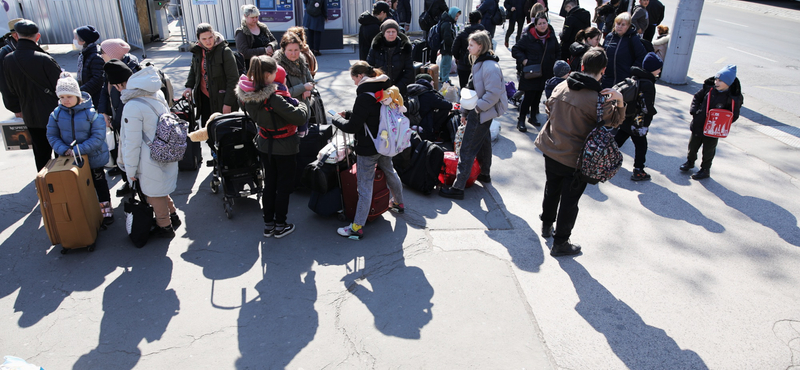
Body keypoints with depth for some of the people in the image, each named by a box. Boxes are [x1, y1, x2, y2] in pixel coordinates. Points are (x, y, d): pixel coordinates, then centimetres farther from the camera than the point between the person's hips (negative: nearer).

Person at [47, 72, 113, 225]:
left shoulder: (91, 113, -20)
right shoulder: (57, 113, -7)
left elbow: (98, 137, -22)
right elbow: (52, 135, -2)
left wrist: (79, 150, -26)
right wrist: (64, 149, -19)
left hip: (93, 157, -4)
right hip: (70, 160, 4)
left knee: (99, 183, 14)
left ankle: (106, 209, 28)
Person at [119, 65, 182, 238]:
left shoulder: (132, 106, -26)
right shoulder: (157, 94, -2)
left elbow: (133, 143, -21)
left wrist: (130, 170, -9)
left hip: (152, 160, -8)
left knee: (153, 194, 13)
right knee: (160, 189, 26)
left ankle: (165, 227, 29)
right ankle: (172, 216, 42)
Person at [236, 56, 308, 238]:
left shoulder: (248, 93, -8)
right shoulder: (273, 97, -31)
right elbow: (300, 118, -30)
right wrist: (302, 105, -7)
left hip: (264, 145, 7)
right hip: (285, 147, -7)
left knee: (269, 183, 19)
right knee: (284, 185, 10)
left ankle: (268, 224, 30)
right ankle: (280, 226, 22)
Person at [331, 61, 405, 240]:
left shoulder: (365, 96, -24)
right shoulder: (385, 89, 3)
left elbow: (352, 127, -21)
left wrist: (337, 118, -3)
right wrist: (348, 113, 10)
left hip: (368, 148, -9)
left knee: (365, 186, -4)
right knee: (389, 172, 29)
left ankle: (357, 227, 3)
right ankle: (399, 203, 51)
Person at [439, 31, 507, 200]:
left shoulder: (490, 66, -22)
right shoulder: (479, 63, 11)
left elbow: (493, 94, -26)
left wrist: (476, 108, -21)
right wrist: (465, 111, 17)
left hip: (480, 114, -10)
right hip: (477, 112, 10)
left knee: (467, 150, -8)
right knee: (483, 143, 24)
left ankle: (458, 187, -3)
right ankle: (485, 174, 43)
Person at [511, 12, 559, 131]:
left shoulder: (552, 37, 5)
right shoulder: (528, 37, -11)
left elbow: (557, 52, 20)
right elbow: (515, 50, -5)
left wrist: (554, 64, 9)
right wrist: (523, 60, -16)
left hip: (546, 73, 5)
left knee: (538, 96, 15)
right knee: (529, 96, -7)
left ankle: (533, 116, 32)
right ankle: (521, 120, 3)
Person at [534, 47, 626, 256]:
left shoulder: (562, 87, -4)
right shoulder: (599, 99, -21)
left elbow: (550, 108, 14)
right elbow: (614, 122, -4)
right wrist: (619, 101, -16)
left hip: (551, 151, 6)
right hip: (575, 159, -6)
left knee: (552, 190, 26)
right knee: (569, 201, 8)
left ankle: (547, 225, 45)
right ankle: (560, 243, 20)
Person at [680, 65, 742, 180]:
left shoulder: (733, 98, -17)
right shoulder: (709, 87, -8)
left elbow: (734, 116, -10)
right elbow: (697, 97, 8)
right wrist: (694, 110, -5)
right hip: (699, 124, 4)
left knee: (708, 149, 12)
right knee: (693, 144, 20)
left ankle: (705, 169, 30)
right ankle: (690, 162, 44)